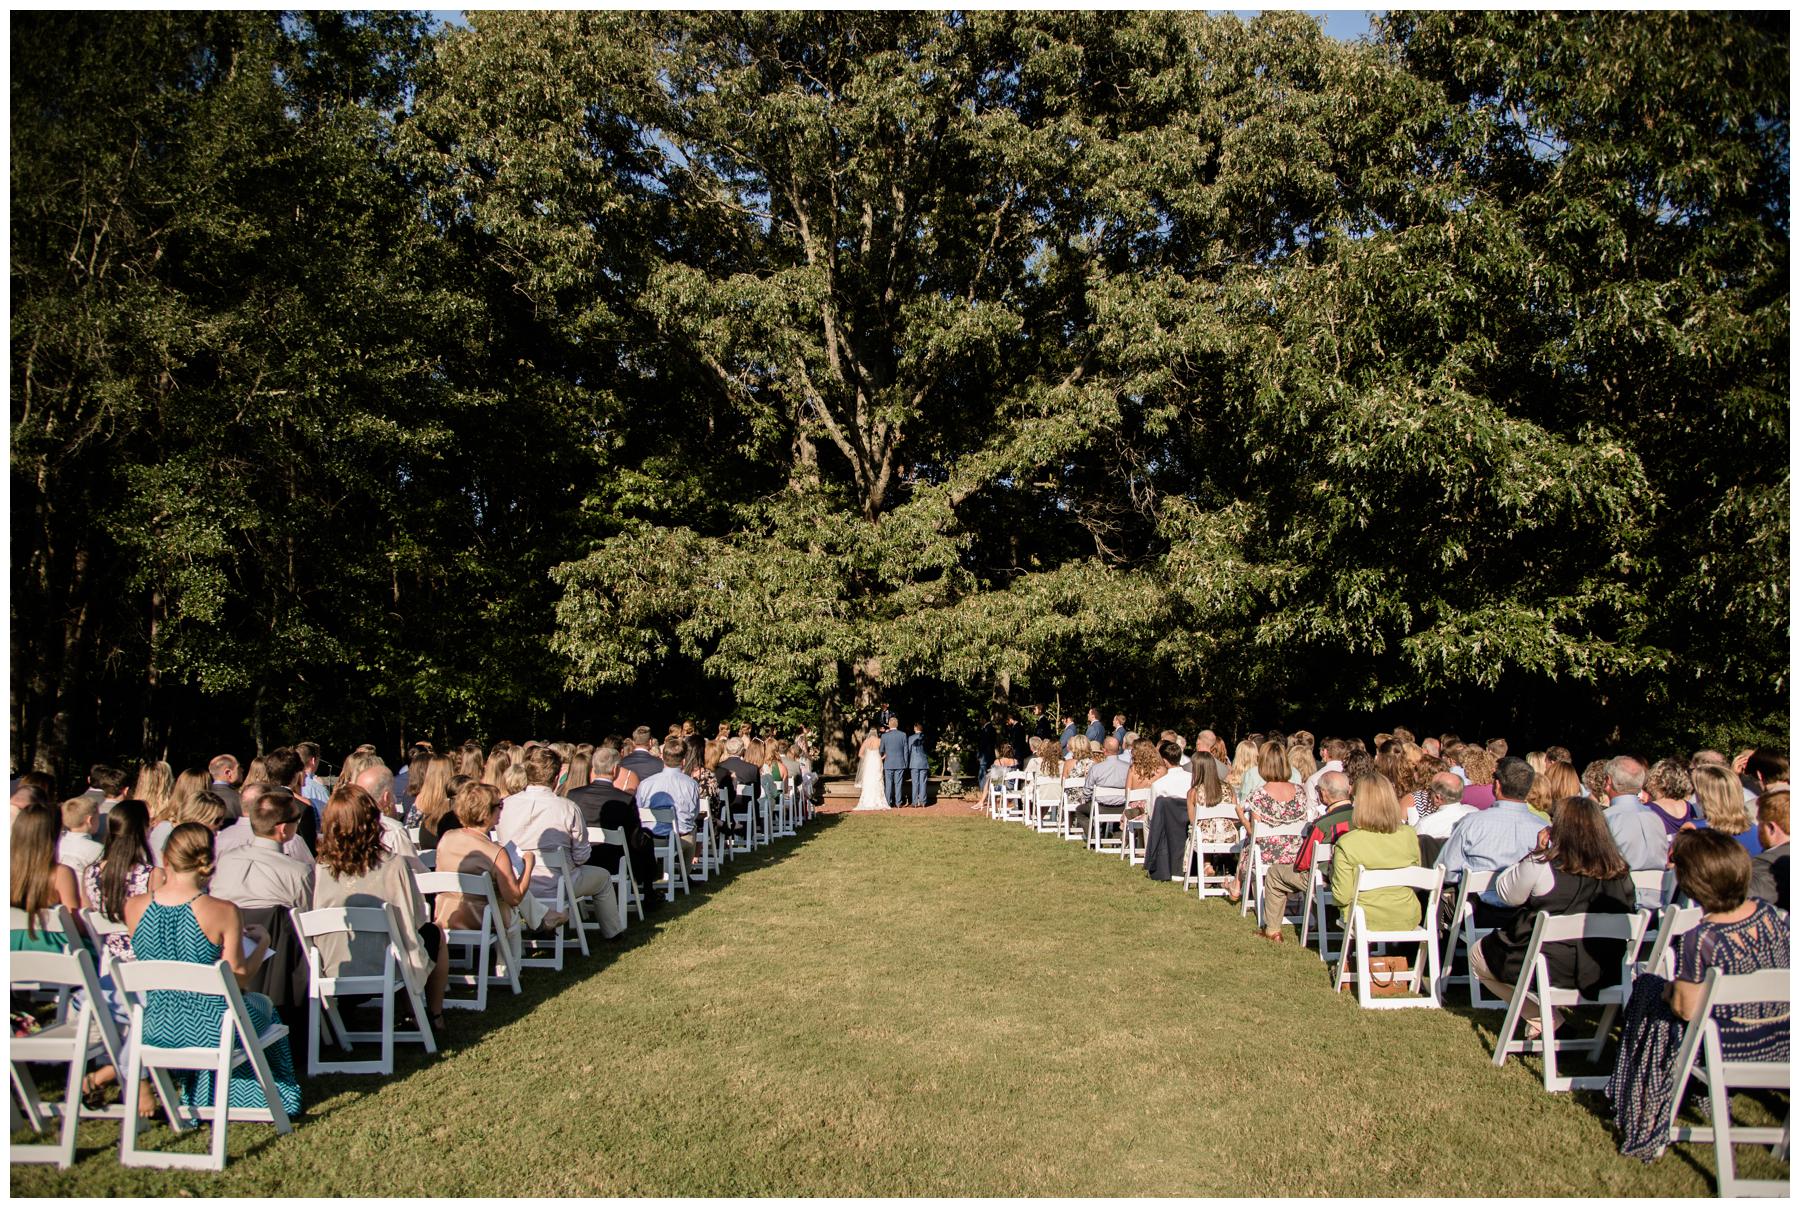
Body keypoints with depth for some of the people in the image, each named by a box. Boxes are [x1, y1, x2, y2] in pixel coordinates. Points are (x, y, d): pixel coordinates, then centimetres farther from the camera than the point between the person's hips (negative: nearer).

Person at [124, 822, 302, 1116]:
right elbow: (238, 979, -14)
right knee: (263, 1005, 29)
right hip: (212, 1030, -4)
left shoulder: (134, 907, -9)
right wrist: (262, 942, 2)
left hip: (157, 1030, 4)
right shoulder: (222, 912, -21)